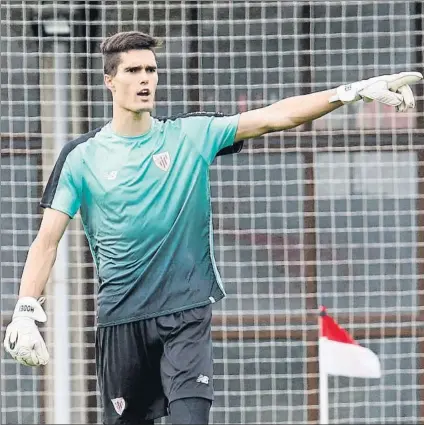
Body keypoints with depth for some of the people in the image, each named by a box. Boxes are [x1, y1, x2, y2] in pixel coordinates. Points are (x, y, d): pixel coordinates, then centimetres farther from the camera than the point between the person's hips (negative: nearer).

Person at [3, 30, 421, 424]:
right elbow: (47, 239, -2)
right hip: (120, 318, 0)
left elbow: (273, 117, -6)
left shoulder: (191, 135, 3)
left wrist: (356, 90, -17)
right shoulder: (82, 156, 1)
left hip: (186, 311, 0)